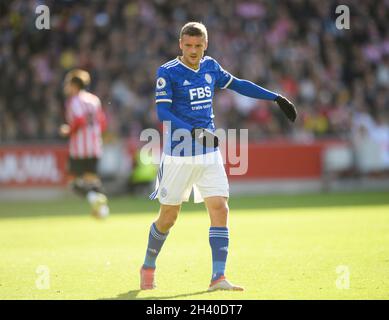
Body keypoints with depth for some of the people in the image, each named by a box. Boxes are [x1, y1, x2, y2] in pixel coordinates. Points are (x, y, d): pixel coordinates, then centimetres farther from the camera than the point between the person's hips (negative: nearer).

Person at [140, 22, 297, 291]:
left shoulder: (210, 67, 7)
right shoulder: (167, 72, -9)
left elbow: (238, 85, 22)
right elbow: (162, 111, -18)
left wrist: (276, 98, 20)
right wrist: (194, 132, -30)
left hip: (209, 153, 4)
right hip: (179, 154, -4)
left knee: (220, 210, -10)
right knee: (168, 217, 4)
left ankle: (218, 277, -10)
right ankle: (148, 267, 27)